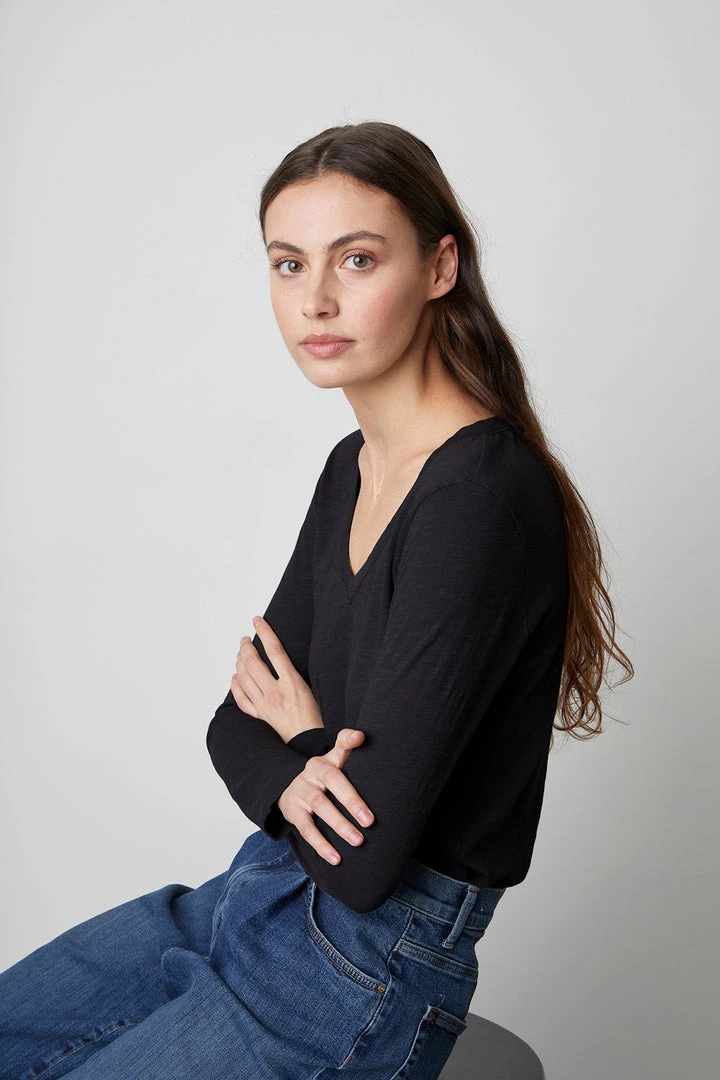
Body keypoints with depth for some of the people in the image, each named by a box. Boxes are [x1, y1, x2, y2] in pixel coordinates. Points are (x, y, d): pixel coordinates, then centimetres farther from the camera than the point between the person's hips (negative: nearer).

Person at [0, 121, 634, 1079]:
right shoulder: (353, 467, 4)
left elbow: (363, 863, -26)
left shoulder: (484, 497, -26)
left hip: (368, 972, -8)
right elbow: (240, 714, 5)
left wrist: (300, 739, -5)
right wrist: (290, 781, -18)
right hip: (258, 893, 8)